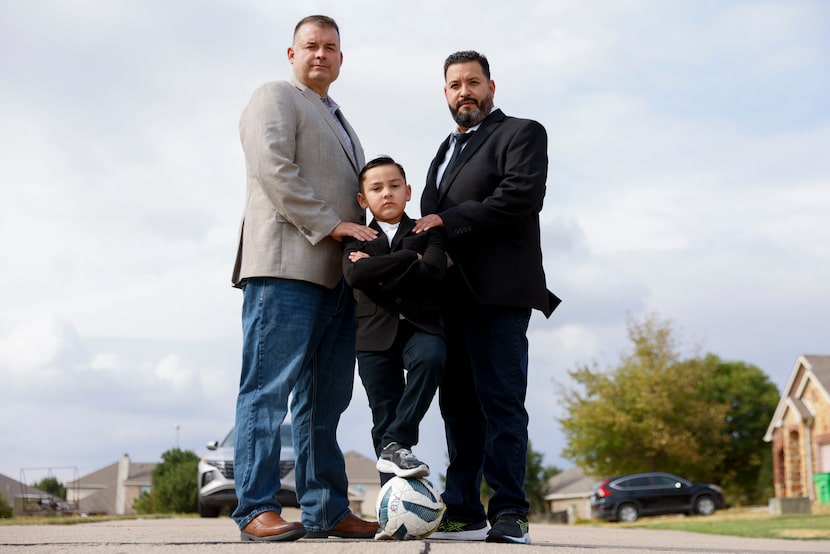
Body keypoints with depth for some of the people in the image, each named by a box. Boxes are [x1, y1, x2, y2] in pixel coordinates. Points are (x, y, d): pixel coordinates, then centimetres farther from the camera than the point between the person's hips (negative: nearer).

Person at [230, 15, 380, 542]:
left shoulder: (338, 123, 31)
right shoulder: (275, 97, 5)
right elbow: (273, 170, -10)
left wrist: (366, 243, 12)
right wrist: (332, 225, -14)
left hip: (337, 275, 8)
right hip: (286, 265, -8)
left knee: (324, 401, 6)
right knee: (269, 390, -10)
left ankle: (327, 511, 7)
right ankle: (257, 510, -9)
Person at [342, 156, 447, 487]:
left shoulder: (428, 232, 10)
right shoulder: (356, 239, 11)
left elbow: (432, 273, -11)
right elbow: (355, 274, -12)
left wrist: (380, 274, -8)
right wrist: (410, 258, -10)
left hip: (420, 326, -1)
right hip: (376, 333, 1)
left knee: (431, 357, -34)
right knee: (384, 415, -2)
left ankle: (396, 444, -24)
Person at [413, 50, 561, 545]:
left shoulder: (522, 133, 4)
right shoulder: (446, 150, 27)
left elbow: (521, 195, -12)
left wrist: (448, 221, -11)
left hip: (498, 291, -7)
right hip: (452, 296, 7)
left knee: (501, 401, -9)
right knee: (459, 405, 6)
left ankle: (510, 513, -7)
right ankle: (464, 513, 9)